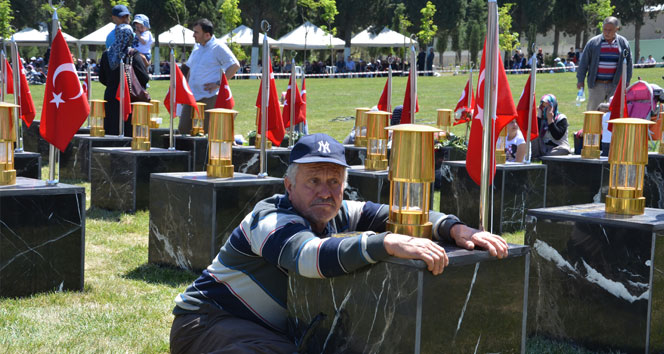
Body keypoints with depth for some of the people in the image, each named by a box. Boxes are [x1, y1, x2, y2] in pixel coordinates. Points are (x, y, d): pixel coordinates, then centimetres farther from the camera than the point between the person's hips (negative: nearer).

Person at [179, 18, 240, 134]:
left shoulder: (218, 47, -7)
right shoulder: (197, 47, 17)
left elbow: (234, 65, -13)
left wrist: (219, 83, -16)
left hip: (209, 97, -8)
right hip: (193, 96, 8)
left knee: (208, 132, -4)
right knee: (183, 129, 3)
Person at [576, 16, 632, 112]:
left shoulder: (623, 43, 4)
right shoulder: (593, 43, -1)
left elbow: (628, 63, 11)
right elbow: (583, 62, 4)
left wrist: (627, 81, 8)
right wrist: (580, 80, 3)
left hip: (615, 85, 1)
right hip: (597, 85, -1)